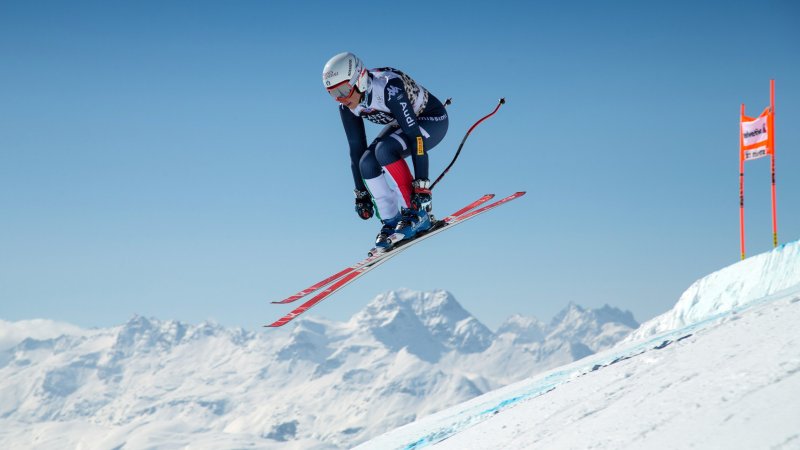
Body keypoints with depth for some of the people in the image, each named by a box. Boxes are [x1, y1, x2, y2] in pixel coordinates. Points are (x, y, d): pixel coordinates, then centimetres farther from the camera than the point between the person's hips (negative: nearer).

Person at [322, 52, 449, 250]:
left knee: (384, 150, -31)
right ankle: (391, 222, -4)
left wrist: (422, 184, -39)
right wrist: (361, 193, -4)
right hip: (402, 123, 7)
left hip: (432, 119, -7)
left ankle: (416, 213, -21)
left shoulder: (388, 88, -36)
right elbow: (356, 147, -5)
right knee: (367, 163, -17)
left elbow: (415, 136, -37)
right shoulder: (347, 105, -15)